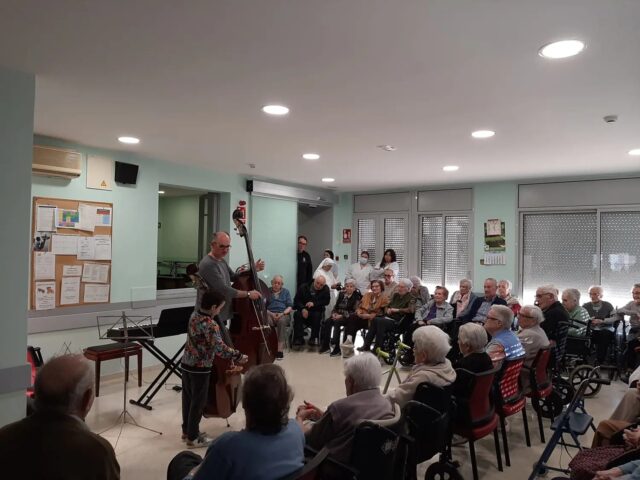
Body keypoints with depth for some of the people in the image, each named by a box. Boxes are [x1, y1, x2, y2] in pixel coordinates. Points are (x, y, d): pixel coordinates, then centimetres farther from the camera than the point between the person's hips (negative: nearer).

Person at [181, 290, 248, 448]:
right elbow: (220, 348, -30)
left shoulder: (194, 315, 0)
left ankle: (187, 431, 35)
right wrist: (238, 356, -21)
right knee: (198, 403, 6)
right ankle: (193, 438, 17)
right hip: (200, 368, -8)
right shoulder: (211, 325, -24)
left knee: (188, 399, 20)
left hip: (186, 364, 8)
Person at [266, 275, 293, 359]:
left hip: (283, 314, 0)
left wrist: (282, 313, -11)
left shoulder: (286, 292, 18)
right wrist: (271, 314, -12)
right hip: (270, 314, 0)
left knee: (282, 321, -36)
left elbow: (290, 307, 8)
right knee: (267, 321, -36)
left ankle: (280, 348, -39)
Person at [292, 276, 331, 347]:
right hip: (304, 311, 1)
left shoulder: (325, 289, 3)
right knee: (297, 315, -30)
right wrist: (303, 309, -19)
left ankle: (313, 338, -25)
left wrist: (314, 304, -22)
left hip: (317, 312, -1)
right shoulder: (304, 287, 3)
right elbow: (296, 300, -1)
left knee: (317, 316, -34)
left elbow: (326, 301, -9)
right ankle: (299, 338, -26)